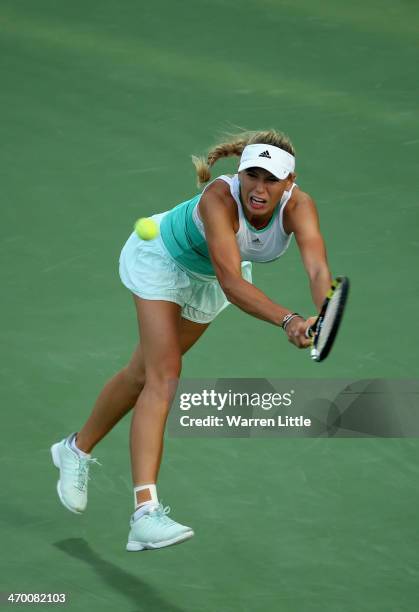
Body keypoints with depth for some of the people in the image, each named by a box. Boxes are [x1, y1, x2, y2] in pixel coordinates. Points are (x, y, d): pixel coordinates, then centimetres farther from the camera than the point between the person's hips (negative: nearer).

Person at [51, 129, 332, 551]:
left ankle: (77, 449, 42)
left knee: (143, 374, 16)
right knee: (164, 376, -19)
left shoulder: (298, 207, -32)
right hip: (162, 258, -5)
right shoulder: (219, 199, -42)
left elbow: (318, 269, -47)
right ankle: (145, 514, -26)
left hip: (207, 279, 5)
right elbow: (231, 282, -52)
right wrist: (287, 320, -66)